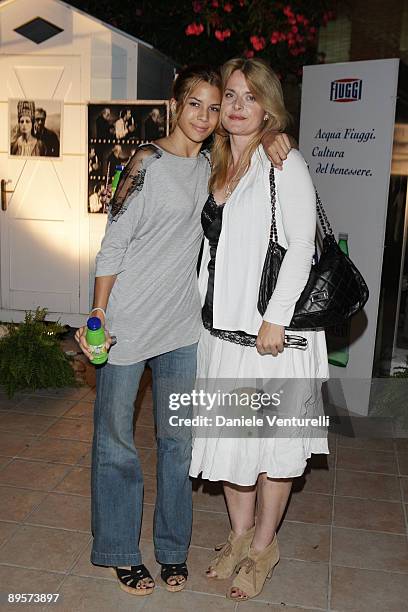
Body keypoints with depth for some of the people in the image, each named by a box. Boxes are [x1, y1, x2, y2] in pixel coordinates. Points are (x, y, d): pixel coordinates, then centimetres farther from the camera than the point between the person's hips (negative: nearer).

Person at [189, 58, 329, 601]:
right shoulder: (216, 166, 13)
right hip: (221, 327, 7)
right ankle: (240, 533, 33)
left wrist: (276, 319, -18)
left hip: (272, 330, -6)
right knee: (228, 434, 13)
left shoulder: (284, 164, -6)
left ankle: (264, 545, 25)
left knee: (272, 440, 6)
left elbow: (301, 246, -12)